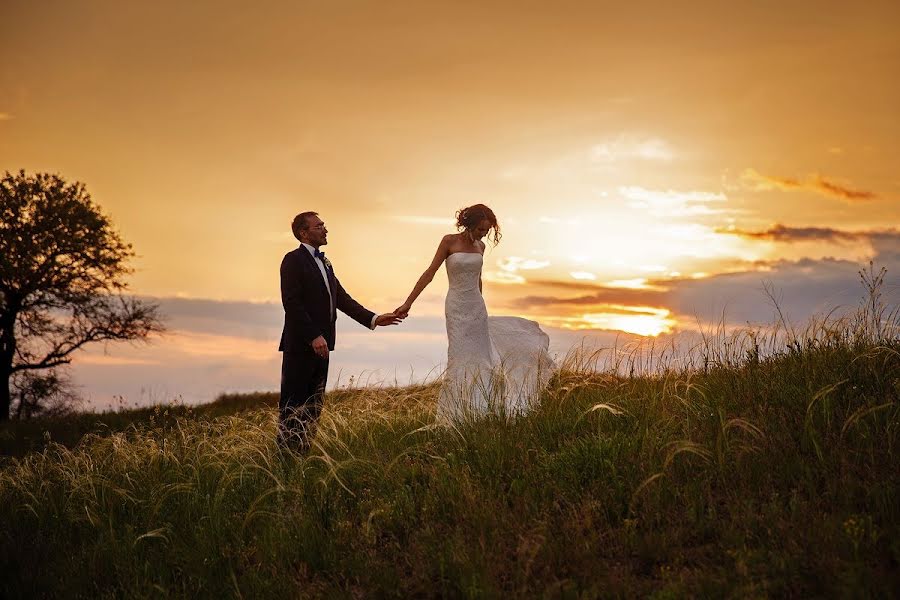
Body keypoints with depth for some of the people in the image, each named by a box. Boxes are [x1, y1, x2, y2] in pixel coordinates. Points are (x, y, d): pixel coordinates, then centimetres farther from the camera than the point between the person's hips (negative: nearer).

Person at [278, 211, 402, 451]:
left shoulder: (324, 262, 19)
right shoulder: (294, 260, -9)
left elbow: (342, 299, 16)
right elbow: (292, 303, -17)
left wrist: (373, 319, 6)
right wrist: (314, 336, -22)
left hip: (320, 345, 9)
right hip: (300, 344, -9)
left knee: (313, 404, 11)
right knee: (293, 403, -4)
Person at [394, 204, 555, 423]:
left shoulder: (480, 246, 7)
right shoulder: (449, 241, -8)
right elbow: (429, 273, -7)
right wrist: (408, 303, -10)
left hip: (477, 307, 5)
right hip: (457, 308, -5)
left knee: (481, 357, 4)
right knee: (462, 359, -10)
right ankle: (454, 413, -6)